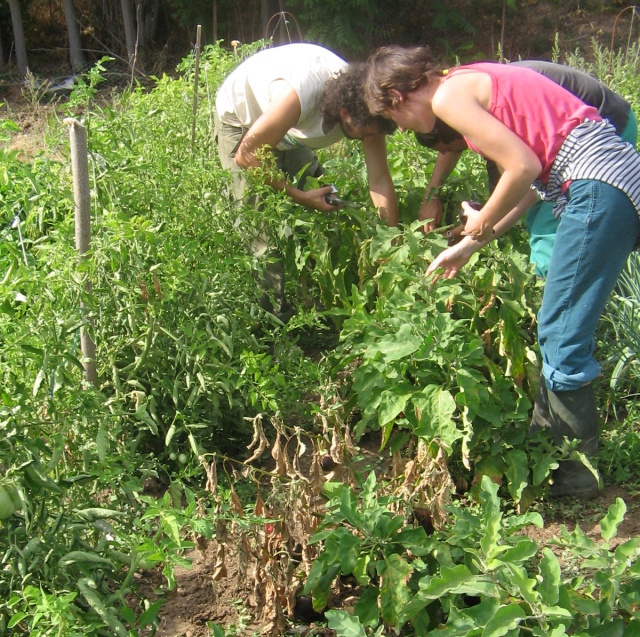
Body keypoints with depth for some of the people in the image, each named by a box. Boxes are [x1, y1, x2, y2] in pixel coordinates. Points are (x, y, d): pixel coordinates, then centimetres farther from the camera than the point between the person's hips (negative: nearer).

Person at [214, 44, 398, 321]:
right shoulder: (297, 97, -44)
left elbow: (380, 181, -21)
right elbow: (246, 156, -31)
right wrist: (300, 196, -30)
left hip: (292, 131, 6)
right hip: (240, 118, -6)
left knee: (320, 210, 0)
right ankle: (275, 317, -5)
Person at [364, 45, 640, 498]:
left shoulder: (448, 95, -7)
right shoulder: (473, 82, 21)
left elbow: (524, 167, -16)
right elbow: (532, 182, 20)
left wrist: (481, 225, 2)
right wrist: (467, 247, 24)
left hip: (601, 185, -10)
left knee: (560, 333, -4)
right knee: (560, 327, 15)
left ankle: (576, 472, 7)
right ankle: (550, 442, 24)